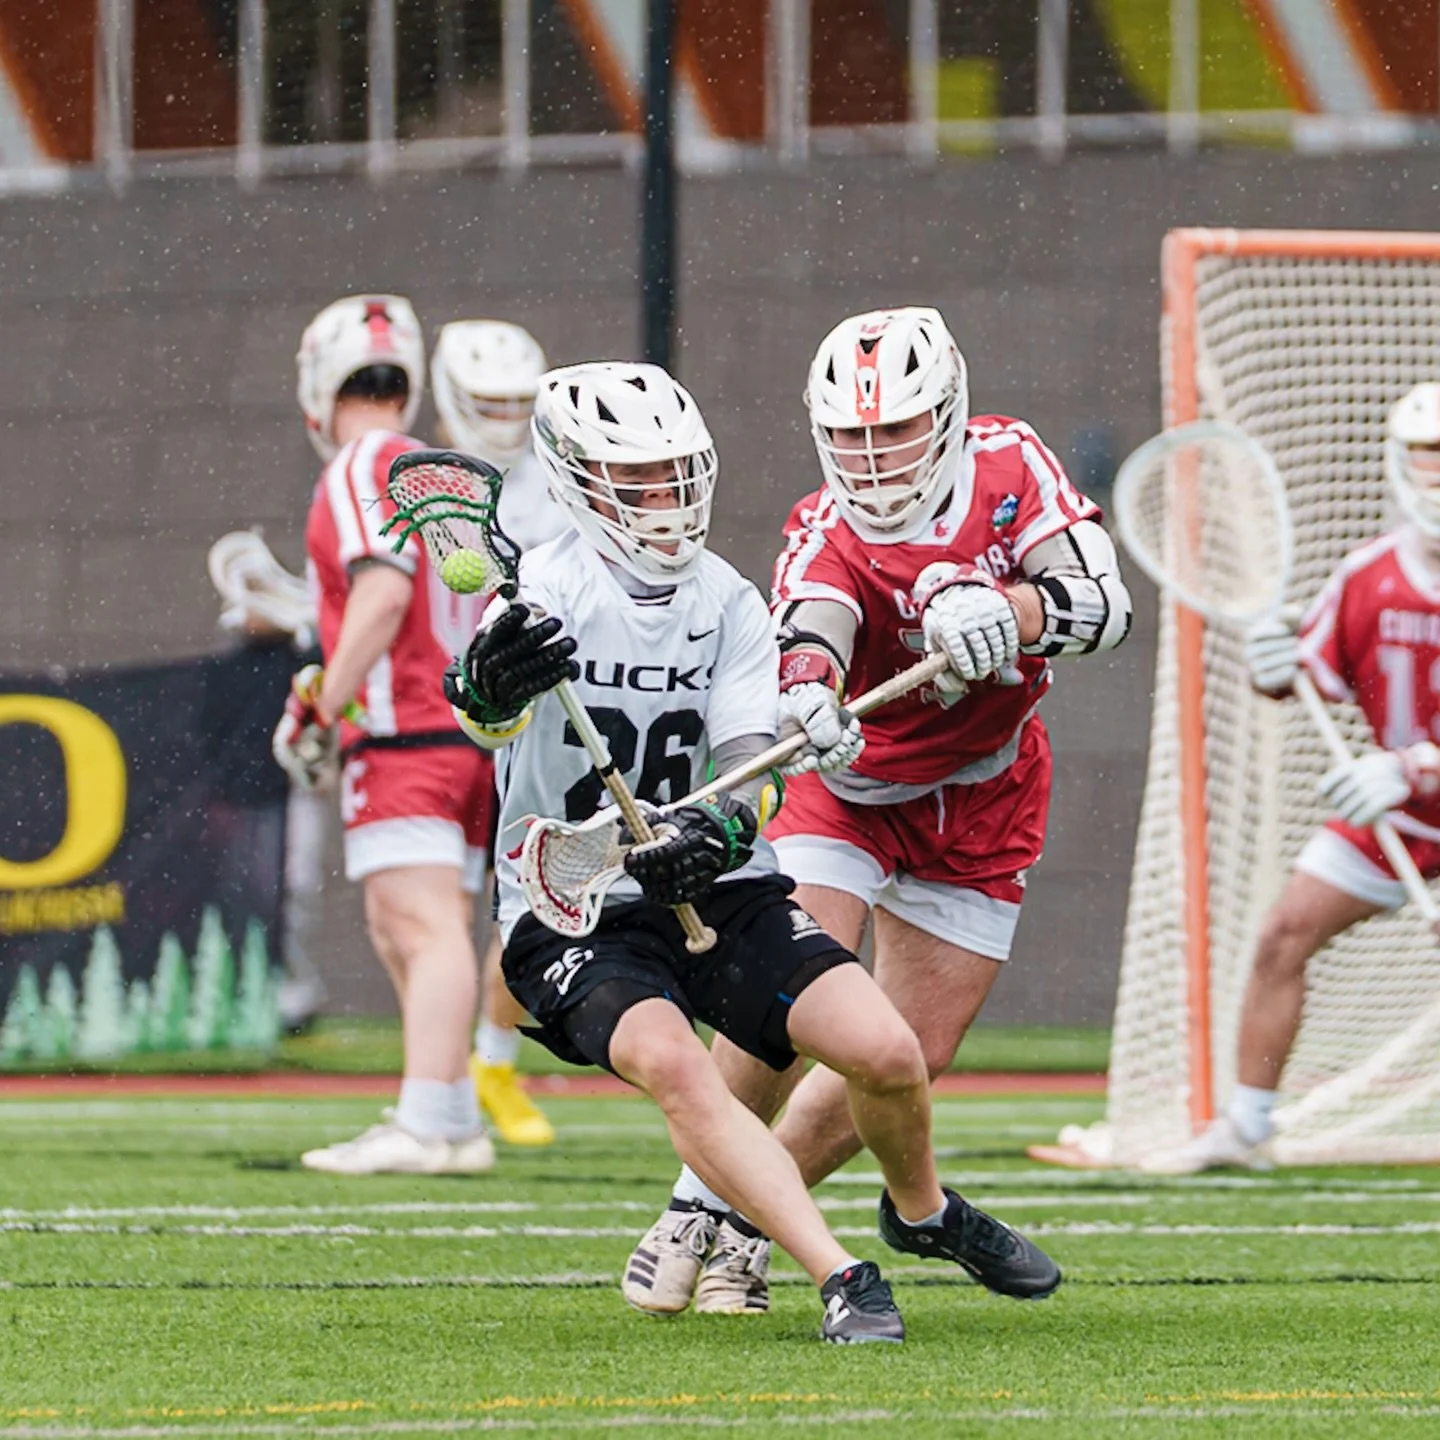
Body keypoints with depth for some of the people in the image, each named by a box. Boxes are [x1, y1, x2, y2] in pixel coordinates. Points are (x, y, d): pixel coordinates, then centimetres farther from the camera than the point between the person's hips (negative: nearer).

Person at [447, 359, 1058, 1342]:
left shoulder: (728, 603, 3)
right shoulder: (546, 591, -12)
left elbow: (750, 762, -9)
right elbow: (491, 713, -34)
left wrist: (718, 829, -34)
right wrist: (491, 690, -61)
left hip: (717, 892, 4)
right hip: (574, 920, -4)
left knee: (886, 1052, -12)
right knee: (673, 1066, -32)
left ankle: (921, 1211, 20)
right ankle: (841, 1279, -34)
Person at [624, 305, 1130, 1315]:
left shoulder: (1007, 464, -13)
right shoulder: (828, 535, -21)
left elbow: (1104, 603, -21)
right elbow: (808, 633, -42)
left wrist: (1006, 611, -42)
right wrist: (809, 697, -66)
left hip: (980, 805, 3)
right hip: (853, 785, -3)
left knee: (911, 1056, -2)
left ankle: (745, 1224, 12)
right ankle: (695, 1207, -2)